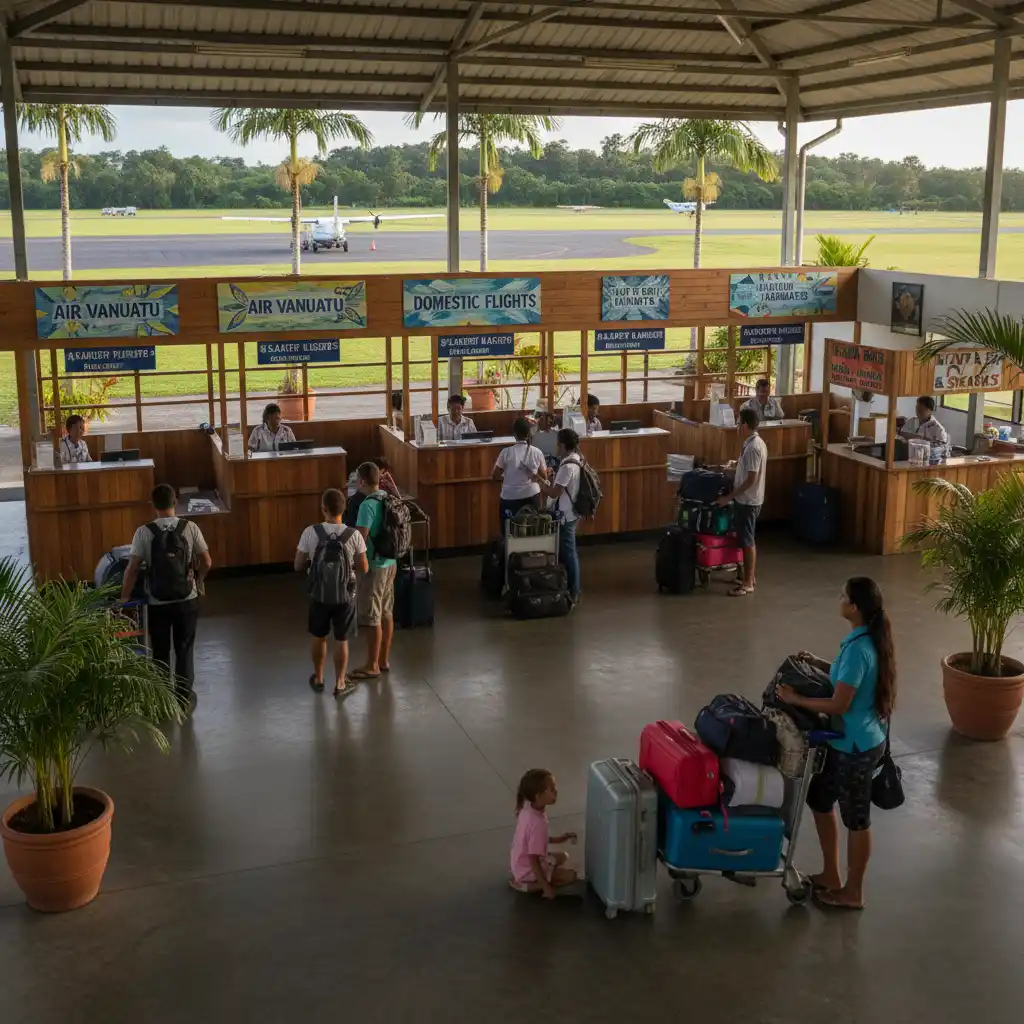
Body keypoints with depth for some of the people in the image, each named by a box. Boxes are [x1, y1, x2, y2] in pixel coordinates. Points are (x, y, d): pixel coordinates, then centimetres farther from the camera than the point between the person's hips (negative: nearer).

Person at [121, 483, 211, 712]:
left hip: (158, 604, -1)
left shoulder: (144, 532, -10)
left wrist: (124, 598, -1)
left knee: (160, 652, 14)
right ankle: (184, 698, 19)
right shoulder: (190, 528, -7)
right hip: (187, 601, 1)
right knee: (184, 650, 13)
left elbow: (132, 569, -11)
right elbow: (206, 563, -4)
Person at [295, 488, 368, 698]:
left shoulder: (310, 533, -15)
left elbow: (298, 566, -7)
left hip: (319, 596, 1)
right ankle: (340, 684, 21)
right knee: (342, 641, 12)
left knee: (319, 637, 21)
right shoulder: (354, 535, -15)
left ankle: (318, 679, 35)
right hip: (345, 597, -1)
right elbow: (363, 568, -7)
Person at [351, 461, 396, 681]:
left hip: (373, 566, -9)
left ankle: (372, 666, 10)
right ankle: (383, 660, 26)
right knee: (386, 613, 16)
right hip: (389, 562, 9)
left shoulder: (367, 505, -22)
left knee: (372, 618, 1)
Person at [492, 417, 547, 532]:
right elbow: (544, 477, 4)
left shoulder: (506, 452, -12)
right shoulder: (537, 452, -6)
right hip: (532, 497, 2)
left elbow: (494, 476, -3)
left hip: (510, 499, -2)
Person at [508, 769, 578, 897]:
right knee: (570, 876, -8)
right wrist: (546, 887, -23)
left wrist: (556, 839, 6)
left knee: (562, 856, 26)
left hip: (519, 863, 9)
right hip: (528, 869, -9)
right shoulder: (538, 823, -34)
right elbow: (533, 861, -29)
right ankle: (526, 885, -5)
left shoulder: (528, 808, -8)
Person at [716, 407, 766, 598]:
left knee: (747, 541, -3)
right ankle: (750, 577, 26)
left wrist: (729, 496, -20)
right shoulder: (754, 443, 8)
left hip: (748, 501, -10)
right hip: (747, 500, 10)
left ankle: (748, 583, 4)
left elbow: (751, 479, -24)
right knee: (747, 539, 17)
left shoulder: (753, 447, -23)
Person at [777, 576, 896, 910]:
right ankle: (831, 875, 35)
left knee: (856, 818, 8)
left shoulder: (858, 649, -28)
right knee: (819, 798, 21)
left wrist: (796, 699, -17)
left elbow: (839, 705, -27)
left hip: (857, 746, -10)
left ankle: (853, 892, 26)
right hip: (849, 740, 10)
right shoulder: (869, 639, 2)